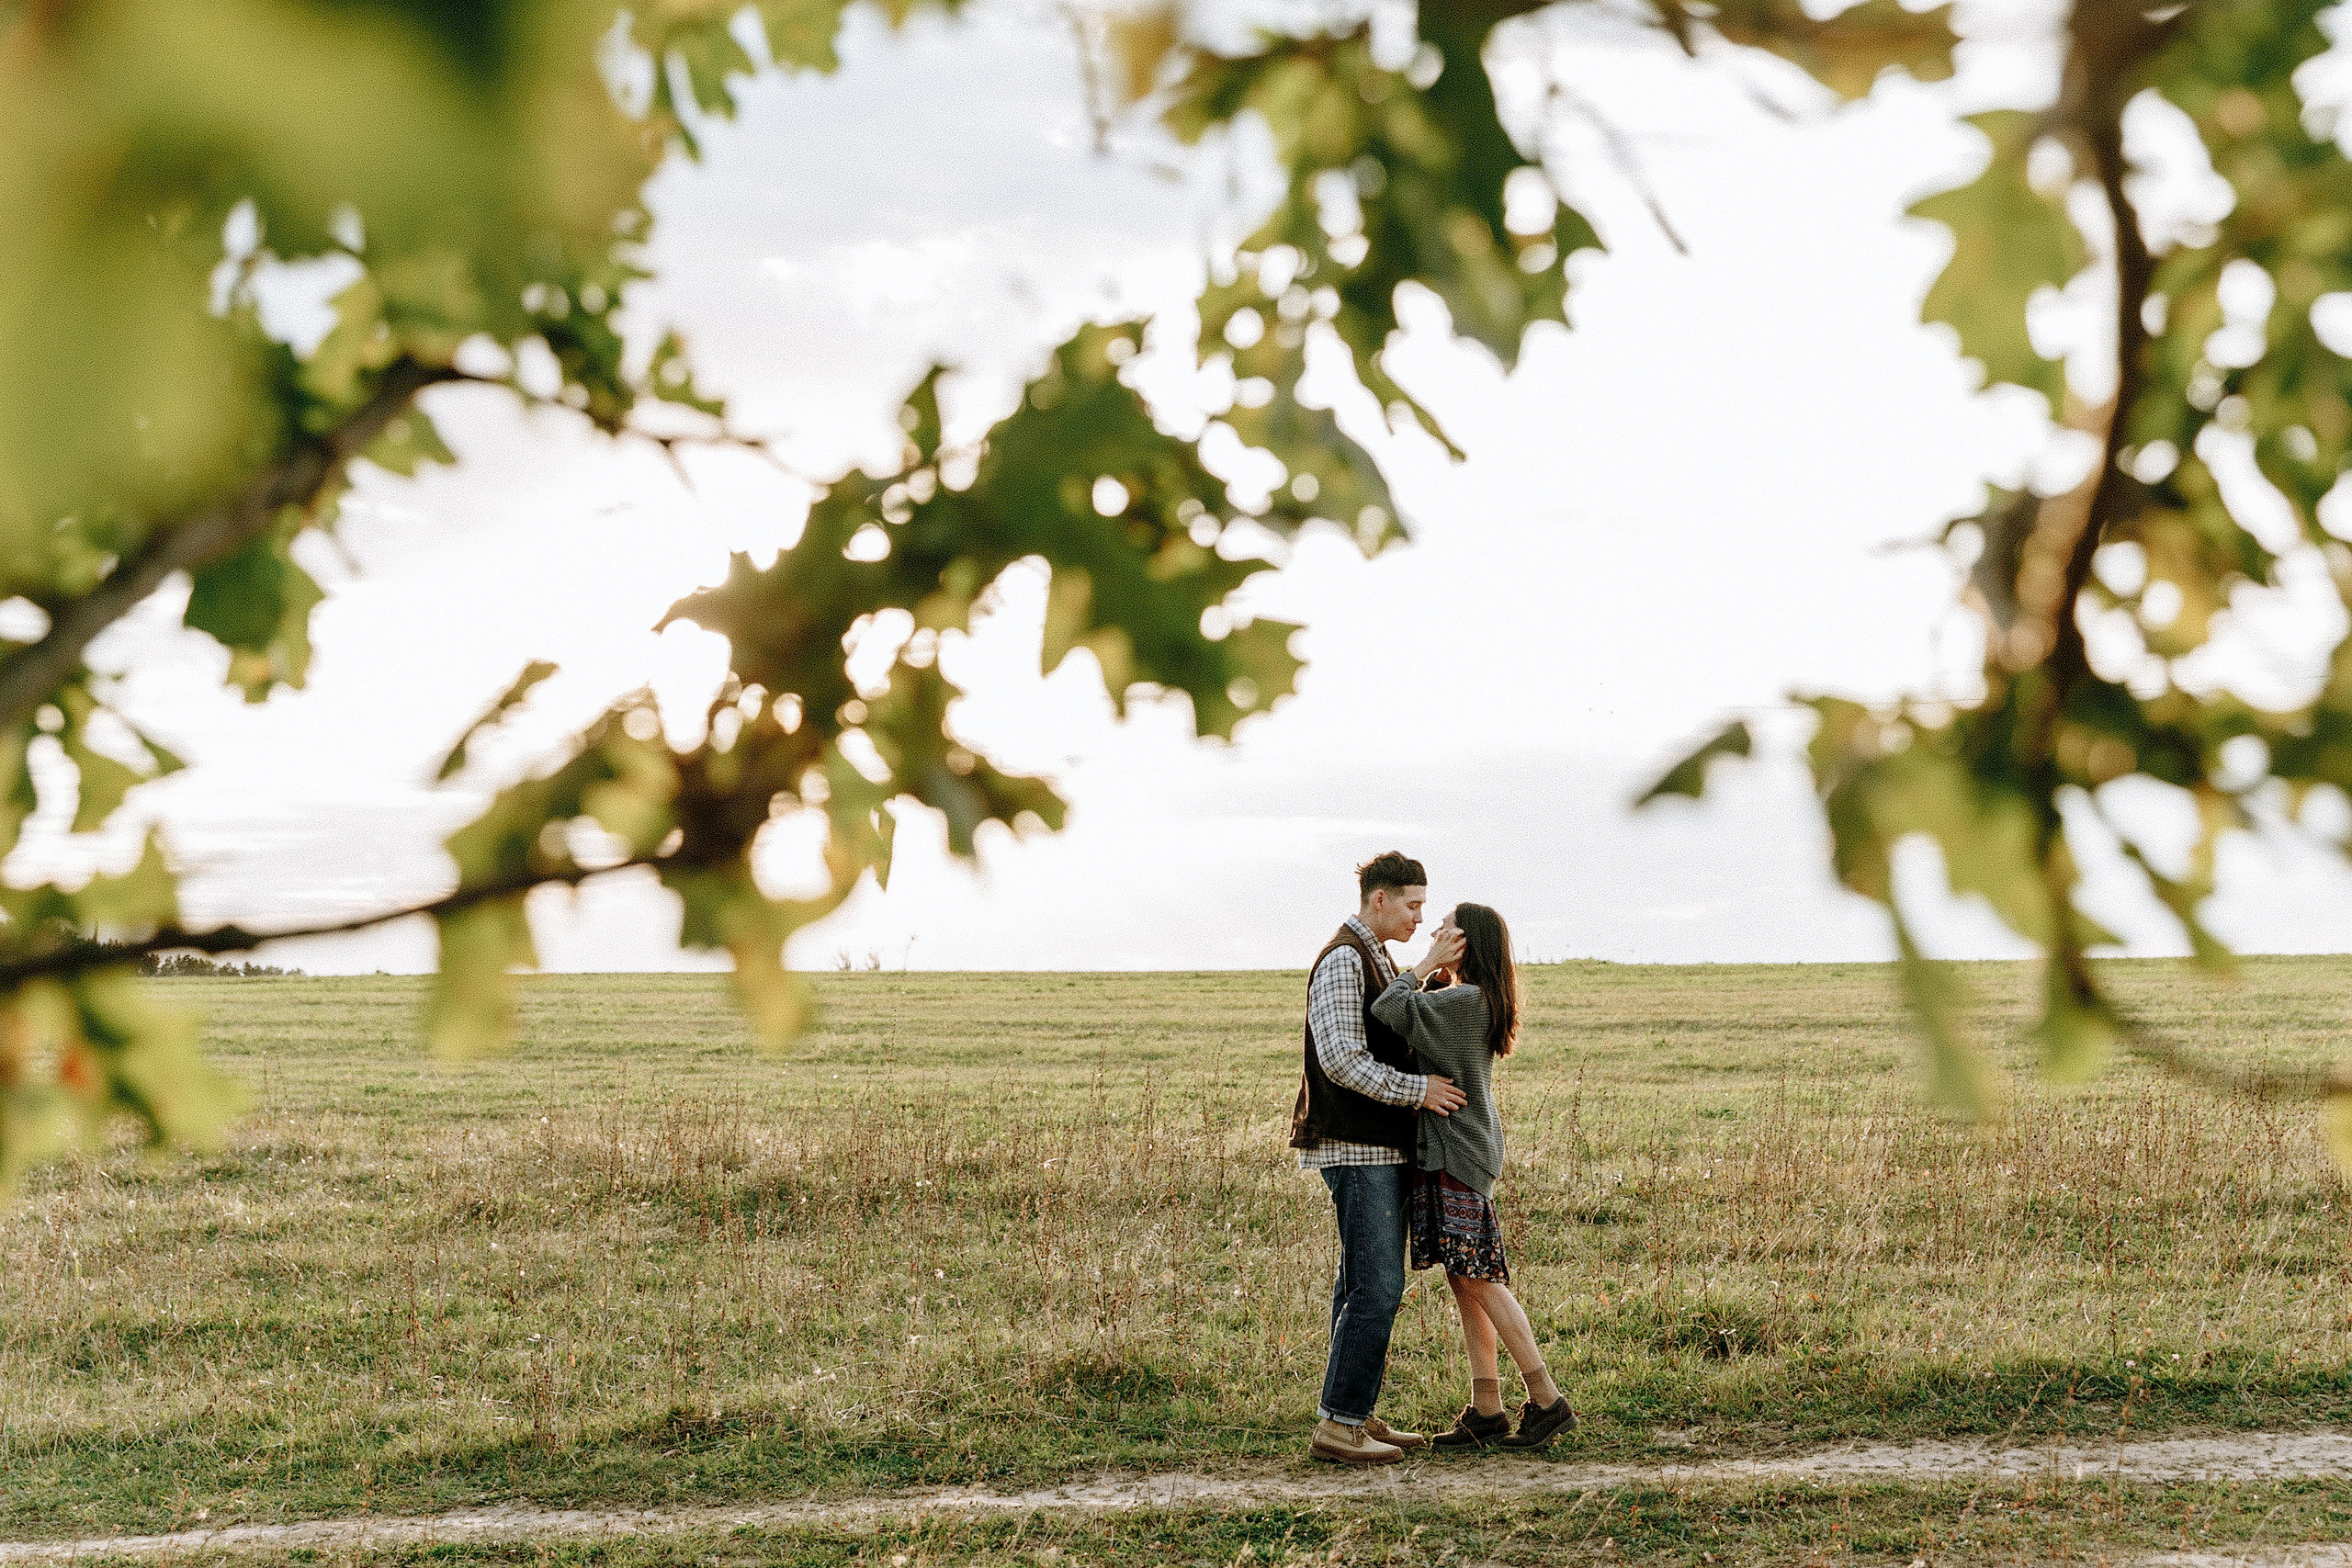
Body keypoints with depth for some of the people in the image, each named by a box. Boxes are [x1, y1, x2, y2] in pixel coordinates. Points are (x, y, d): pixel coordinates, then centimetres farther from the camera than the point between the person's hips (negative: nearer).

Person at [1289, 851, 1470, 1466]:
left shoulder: (1376, 960, 19)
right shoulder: (1342, 960, -13)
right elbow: (1342, 1060, -21)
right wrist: (1418, 1090, -16)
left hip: (1377, 1147, 10)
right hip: (1356, 1145, -10)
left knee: (1363, 1283, 10)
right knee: (1377, 1283, -12)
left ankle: (1357, 1416, 14)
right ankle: (1337, 1426, -10)